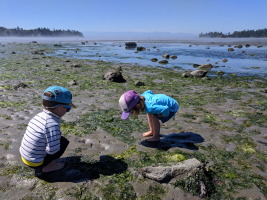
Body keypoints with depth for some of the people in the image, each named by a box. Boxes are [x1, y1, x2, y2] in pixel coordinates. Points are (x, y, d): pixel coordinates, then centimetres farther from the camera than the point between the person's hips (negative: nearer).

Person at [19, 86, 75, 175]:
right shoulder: (52, 123, -26)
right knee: (64, 142, -5)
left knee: (59, 138, 17)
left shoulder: (39, 115, -1)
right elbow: (52, 150, -26)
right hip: (35, 163, -8)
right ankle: (46, 168, 2)